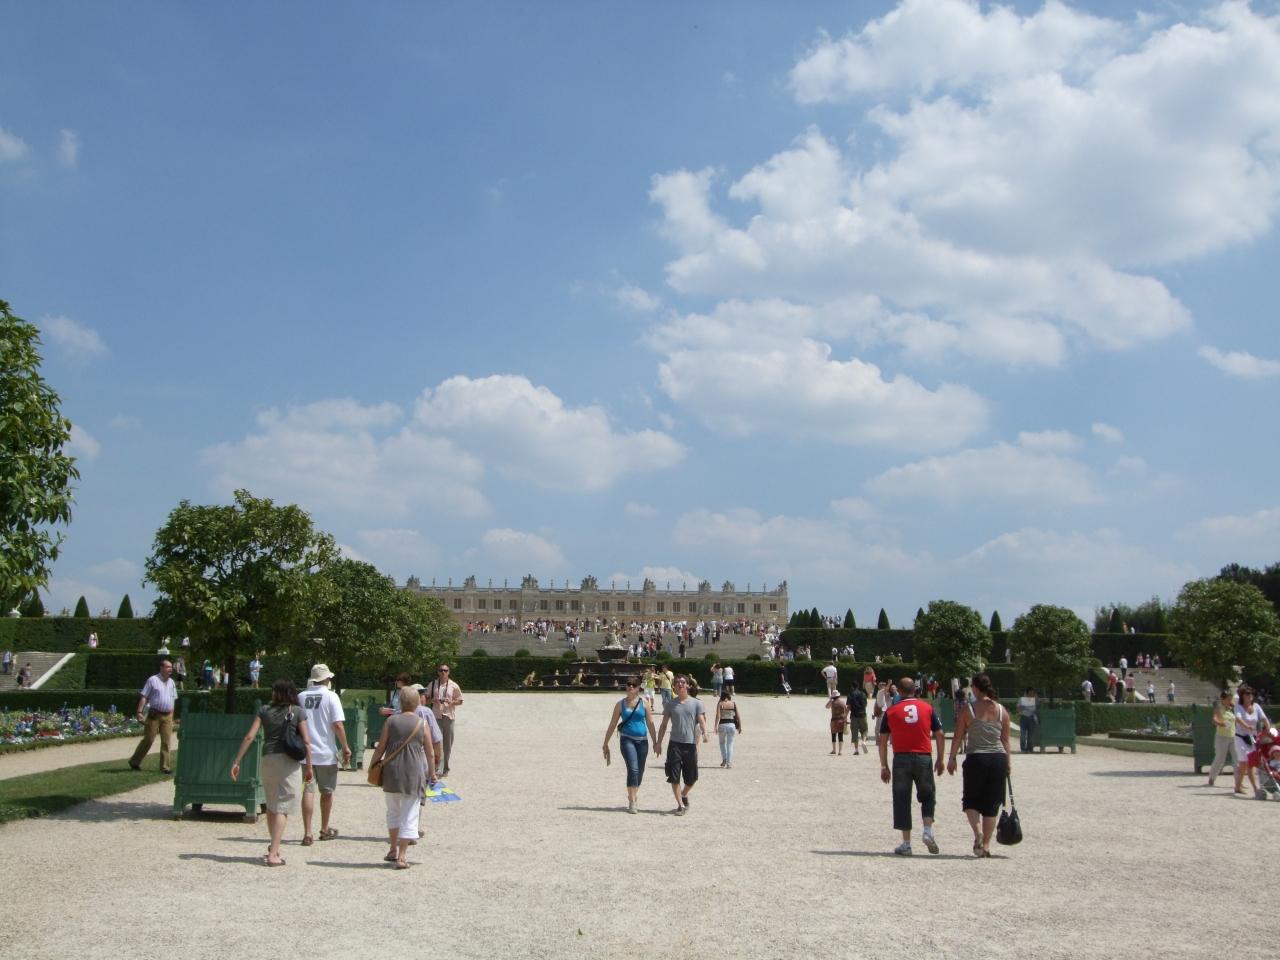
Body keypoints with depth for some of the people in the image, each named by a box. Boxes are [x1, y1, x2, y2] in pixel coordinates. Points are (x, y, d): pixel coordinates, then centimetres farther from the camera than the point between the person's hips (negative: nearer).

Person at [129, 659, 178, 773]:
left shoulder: (171, 682, 14)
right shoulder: (152, 680, -3)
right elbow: (144, 696, -6)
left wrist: (172, 715, 15)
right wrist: (139, 711, -14)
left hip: (167, 716, 5)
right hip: (154, 715, -4)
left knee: (166, 742, -1)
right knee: (148, 739, -1)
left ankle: (165, 766, 1)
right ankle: (135, 761, 16)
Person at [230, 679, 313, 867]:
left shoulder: (264, 710, 5)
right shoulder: (297, 712, 0)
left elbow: (249, 736, -1)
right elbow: (306, 741, -6)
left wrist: (237, 761, 2)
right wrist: (308, 766, 0)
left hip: (267, 760, 3)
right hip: (288, 761, -3)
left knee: (271, 806, 18)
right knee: (282, 808, 0)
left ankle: (274, 849, 29)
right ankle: (273, 854, -8)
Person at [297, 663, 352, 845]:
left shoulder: (301, 697, 4)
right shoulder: (331, 696, -7)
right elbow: (338, 724, -11)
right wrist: (346, 747, -5)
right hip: (326, 752, -2)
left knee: (308, 791, 1)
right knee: (327, 791, 13)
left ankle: (307, 833, -7)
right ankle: (325, 830, 26)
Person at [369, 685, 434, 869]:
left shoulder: (391, 721, 0)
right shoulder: (422, 723, -1)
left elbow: (380, 748, 1)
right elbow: (429, 753, 2)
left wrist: (372, 766, 13)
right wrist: (432, 773, 13)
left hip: (392, 771, 2)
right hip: (414, 773, -2)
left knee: (393, 811, 20)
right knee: (409, 815, 3)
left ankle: (393, 849, 28)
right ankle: (402, 857, -1)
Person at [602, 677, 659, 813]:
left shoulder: (643, 703, 5)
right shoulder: (621, 704, 5)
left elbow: (650, 723, 4)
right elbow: (612, 725, 9)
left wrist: (655, 742, -1)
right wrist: (606, 744, 10)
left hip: (642, 741, 2)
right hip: (627, 740, -2)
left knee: (640, 772, 8)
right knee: (633, 769, -17)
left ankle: (632, 798, 29)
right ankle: (632, 803, -14)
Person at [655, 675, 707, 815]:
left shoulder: (696, 703, 5)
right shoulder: (671, 704, 8)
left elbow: (701, 720, -4)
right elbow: (664, 724, 11)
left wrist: (704, 733, -24)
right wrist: (659, 742, 4)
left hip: (691, 744, 0)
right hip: (675, 744, 0)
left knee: (691, 778, 7)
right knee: (674, 777, -7)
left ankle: (684, 795, 35)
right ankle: (680, 805, 2)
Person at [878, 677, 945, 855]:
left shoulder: (891, 711, 4)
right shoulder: (927, 707, 5)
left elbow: (882, 740, 2)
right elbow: (940, 735, 3)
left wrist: (884, 766, 7)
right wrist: (940, 760, 11)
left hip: (901, 759, -1)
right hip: (924, 758, 1)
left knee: (902, 800, 5)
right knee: (928, 796, 18)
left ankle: (906, 844, 4)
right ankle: (928, 831, -1)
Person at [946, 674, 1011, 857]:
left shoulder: (967, 710, -5)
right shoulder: (1002, 711, 4)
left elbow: (958, 737, -2)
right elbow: (1005, 740, 6)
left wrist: (952, 759, 7)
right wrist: (1007, 763, 14)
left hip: (976, 758, -3)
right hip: (998, 759, 3)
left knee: (971, 800, 11)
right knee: (991, 803, 11)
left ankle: (978, 832, -14)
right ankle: (986, 844, 12)